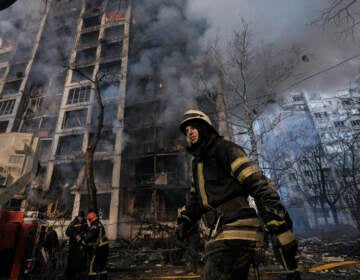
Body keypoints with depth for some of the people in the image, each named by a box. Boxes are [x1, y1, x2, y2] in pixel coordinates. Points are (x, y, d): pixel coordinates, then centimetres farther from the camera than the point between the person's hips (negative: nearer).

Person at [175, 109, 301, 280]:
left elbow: (261, 186, -17)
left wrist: (282, 235, -23)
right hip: (221, 235, 9)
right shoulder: (198, 162, 20)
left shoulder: (224, 149, -7)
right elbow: (196, 199, 27)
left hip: (236, 234, -9)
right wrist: (184, 221, 11)